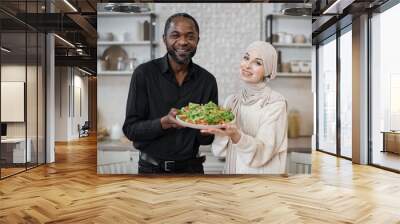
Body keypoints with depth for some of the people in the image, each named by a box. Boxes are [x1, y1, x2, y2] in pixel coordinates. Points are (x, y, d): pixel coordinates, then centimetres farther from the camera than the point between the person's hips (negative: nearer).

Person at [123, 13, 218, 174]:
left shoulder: (208, 80, -5)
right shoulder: (144, 73, -12)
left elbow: (206, 140, 0)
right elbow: (130, 129, -13)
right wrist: (165, 123, -29)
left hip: (192, 167, 2)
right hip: (152, 167, -2)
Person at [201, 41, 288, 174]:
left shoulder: (276, 102, -14)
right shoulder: (231, 100, -1)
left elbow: (263, 152, -20)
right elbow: (221, 151, -3)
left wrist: (236, 136, -36)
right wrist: (216, 128, -21)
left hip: (261, 173, -4)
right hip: (231, 170, 4)